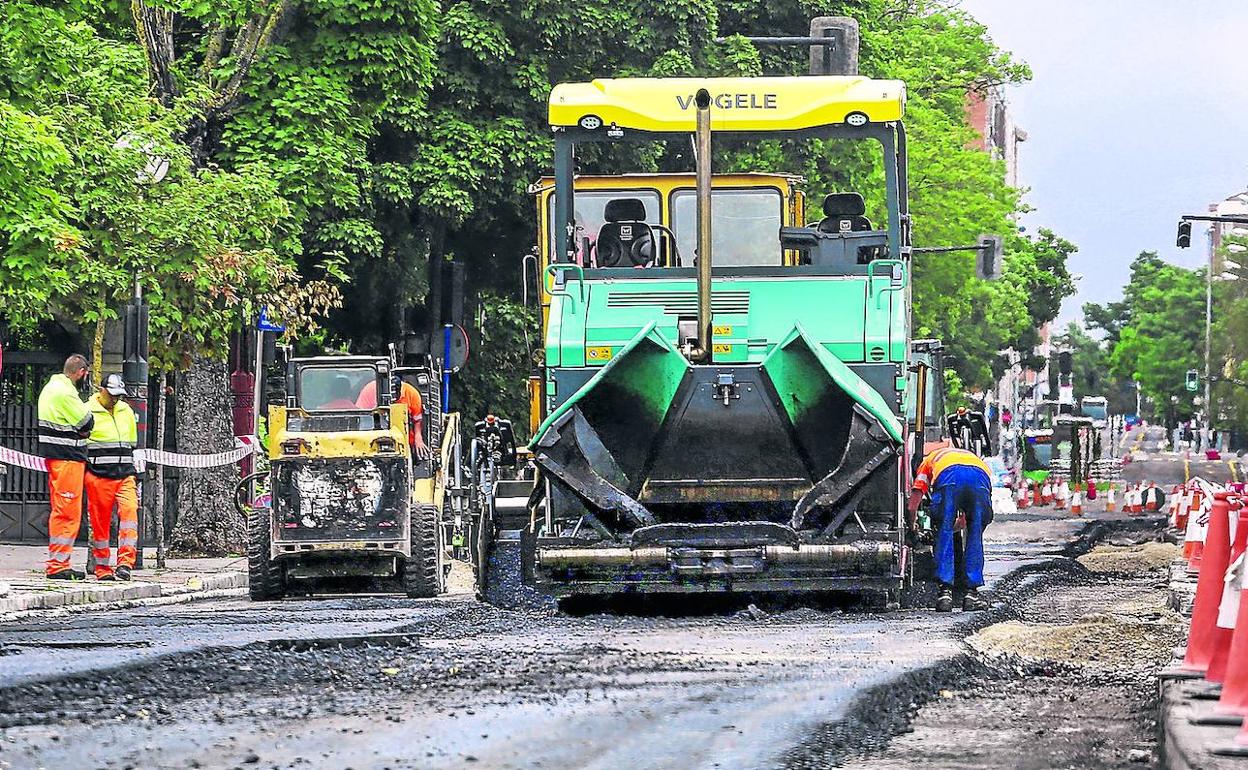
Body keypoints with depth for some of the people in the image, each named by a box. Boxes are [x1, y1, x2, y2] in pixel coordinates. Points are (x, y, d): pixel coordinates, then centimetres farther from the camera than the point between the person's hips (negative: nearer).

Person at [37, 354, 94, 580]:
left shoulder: (52, 387, 16)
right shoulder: (65, 392, -16)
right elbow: (87, 424, -12)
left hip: (55, 457, 10)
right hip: (68, 458, -10)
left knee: (61, 511, 15)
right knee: (68, 512, -8)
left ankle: (58, 563, 18)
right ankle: (58, 565, -10)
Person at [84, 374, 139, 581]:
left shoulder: (126, 411, 17)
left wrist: (134, 472, 25)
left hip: (125, 475, 4)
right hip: (98, 476, -4)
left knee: (129, 511, -16)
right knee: (99, 521, -1)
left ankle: (125, 561, -20)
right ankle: (102, 567, 8)